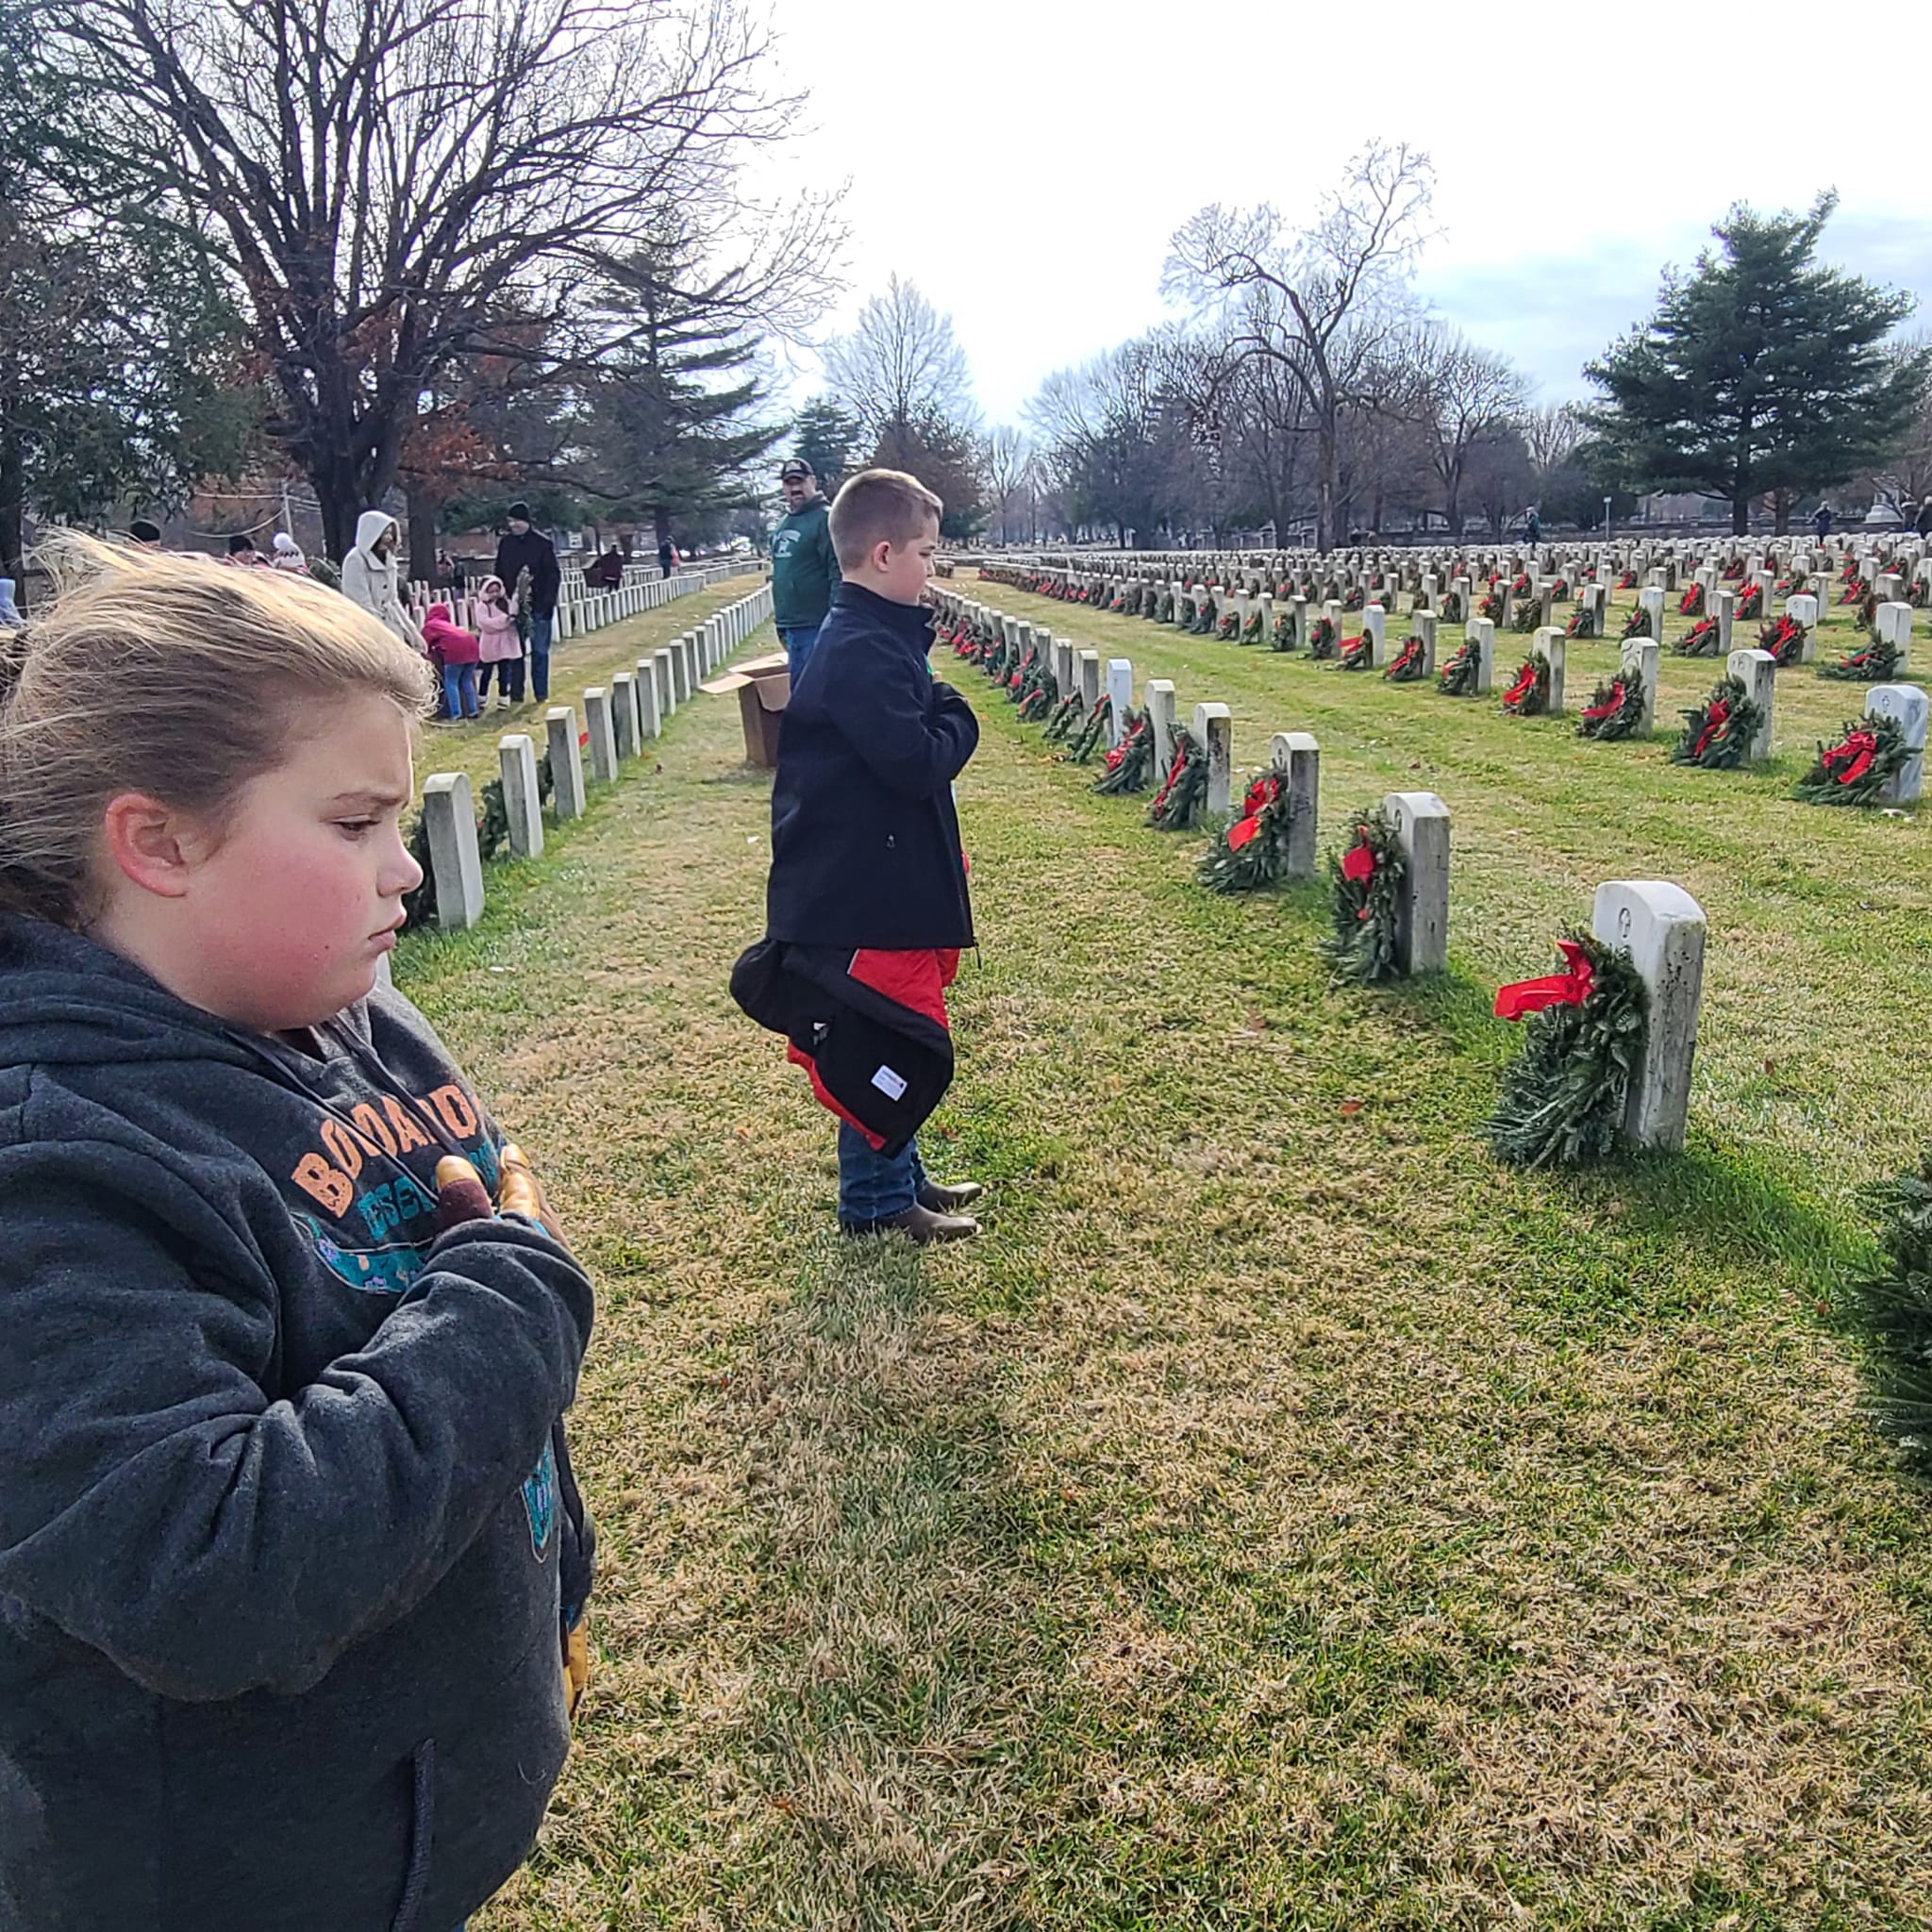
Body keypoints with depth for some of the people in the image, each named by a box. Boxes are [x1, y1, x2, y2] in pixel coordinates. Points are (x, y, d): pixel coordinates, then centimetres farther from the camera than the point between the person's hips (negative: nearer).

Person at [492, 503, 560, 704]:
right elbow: (499, 573, 11)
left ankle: (541, 694, 10)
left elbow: (554, 575, -7)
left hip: (538, 606, -3)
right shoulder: (504, 542, 5)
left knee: (540, 651, 2)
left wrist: (546, 603, -15)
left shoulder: (543, 543, -7)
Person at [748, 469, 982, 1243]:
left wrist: (944, 717, 1)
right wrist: (958, 722, -9)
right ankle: (875, 1201, 16)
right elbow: (916, 763, -25)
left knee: (897, 1037, 19)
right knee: (886, 1046, 1)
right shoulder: (863, 651, -21)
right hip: (866, 890, -11)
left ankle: (901, 1177, 33)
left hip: (887, 879, 11)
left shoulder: (880, 636, 12)